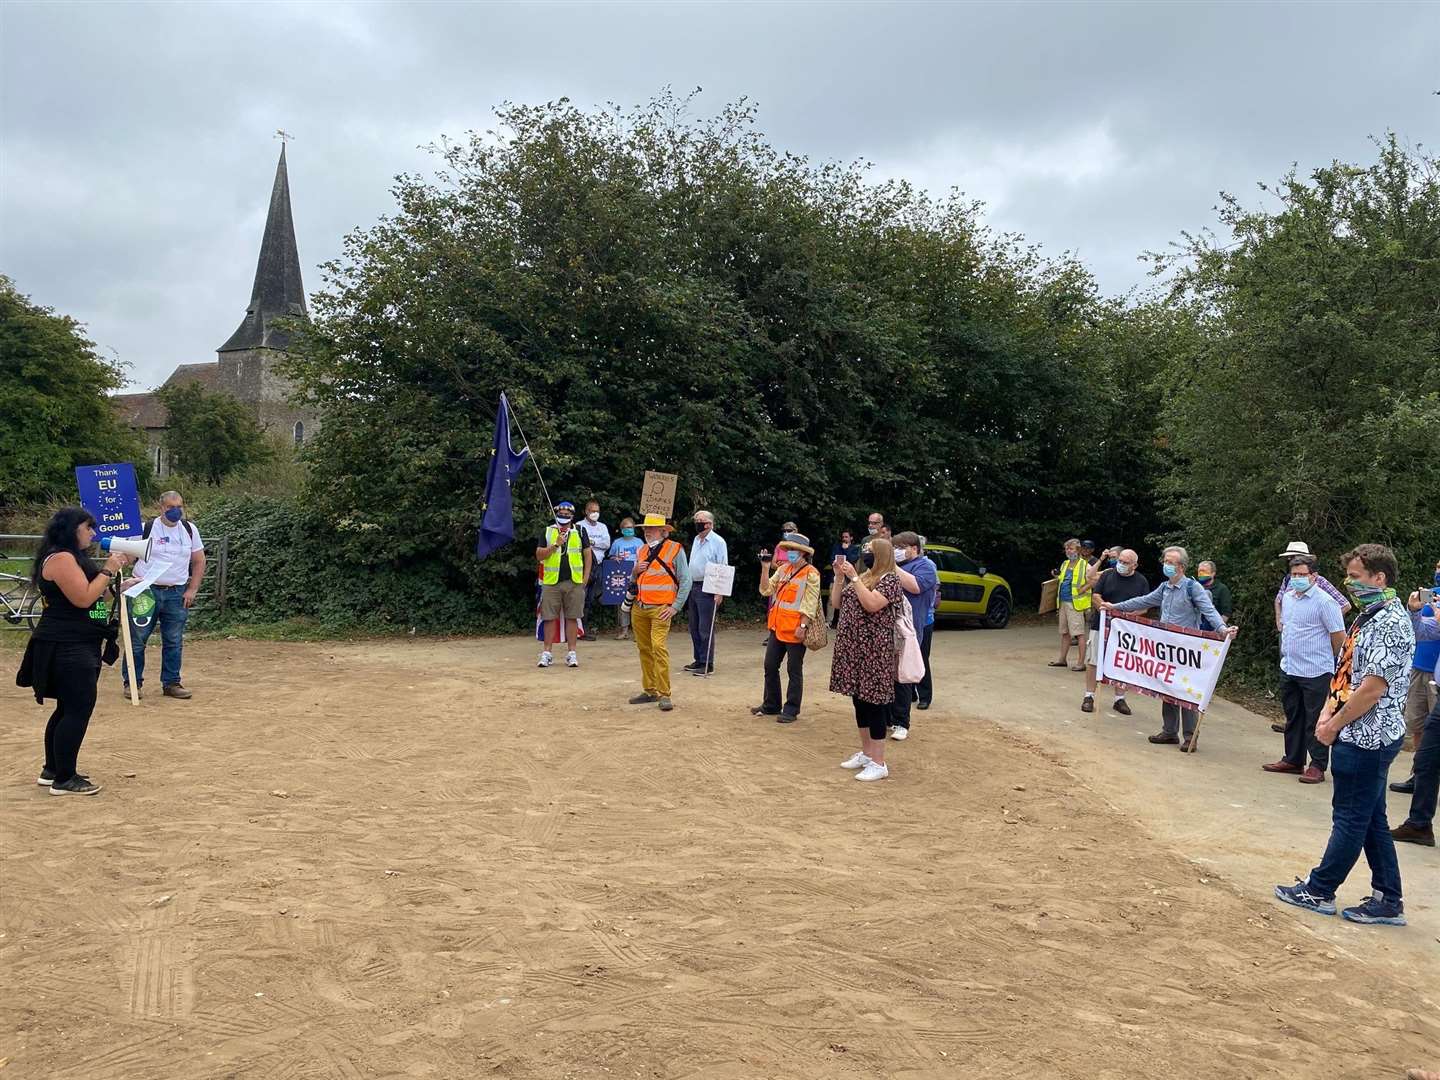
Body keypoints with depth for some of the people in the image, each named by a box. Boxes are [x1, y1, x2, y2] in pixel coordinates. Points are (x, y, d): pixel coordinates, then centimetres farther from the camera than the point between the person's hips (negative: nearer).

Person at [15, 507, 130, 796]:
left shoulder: (72, 557, 18)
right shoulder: (60, 558, -16)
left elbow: (89, 591, 21)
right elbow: (83, 598, -22)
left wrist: (111, 571, 10)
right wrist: (107, 571, -13)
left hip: (77, 646, 11)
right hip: (67, 648, -11)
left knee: (68, 709, 15)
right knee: (78, 710, -10)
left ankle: (52, 771, 24)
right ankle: (64, 780, -4)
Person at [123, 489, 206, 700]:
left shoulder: (189, 529, 7)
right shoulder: (146, 528, -4)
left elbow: (199, 561, 13)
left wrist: (192, 590, 4)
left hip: (177, 594, 3)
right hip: (146, 591, -3)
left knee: (174, 642, 6)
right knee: (137, 640, 2)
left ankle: (171, 683, 15)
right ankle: (132, 682, 12)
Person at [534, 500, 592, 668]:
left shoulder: (579, 532, 9)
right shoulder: (547, 532, 8)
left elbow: (588, 555, 11)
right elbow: (539, 556, 2)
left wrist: (585, 578, 3)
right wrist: (555, 545, -11)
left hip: (574, 583, 0)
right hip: (551, 582, 0)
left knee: (572, 617, 2)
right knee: (550, 618, 1)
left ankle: (572, 653, 8)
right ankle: (547, 652, 9)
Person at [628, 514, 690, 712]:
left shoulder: (675, 549, -1)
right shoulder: (642, 551, 17)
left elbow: (685, 581, -3)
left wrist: (675, 607, -10)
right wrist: (636, 571, 3)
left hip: (660, 609, -6)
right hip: (639, 608, 6)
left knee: (659, 647, -17)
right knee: (644, 649, 8)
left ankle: (664, 695, -14)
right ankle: (649, 690, 18)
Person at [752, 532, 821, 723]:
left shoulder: (811, 574, -10)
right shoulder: (783, 569, 10)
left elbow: (810, 605, -14)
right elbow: (766, 590, 7)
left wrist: (803, 626, -20)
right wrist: (765, 568, -1)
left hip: (795, 629, -7)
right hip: (778, 626, 7)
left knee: (794, 670, 2)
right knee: (770, 666, 12)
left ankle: (791, 710, 11)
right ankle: (771, 705, 25)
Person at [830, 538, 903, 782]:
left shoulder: (890, 579, -9)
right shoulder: (862, 576, 15)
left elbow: (872, 604, -24)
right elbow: (836, 603, 14)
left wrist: (853, 578, -21)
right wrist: (840, 576, 2)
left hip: (874, 650, -8)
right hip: (852, 647, 8)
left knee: (873, 702, -6)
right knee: (859, 700, 13)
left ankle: (879, 763, -1)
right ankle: (866, 753, 25)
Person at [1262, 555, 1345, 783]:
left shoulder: (1324, 602, -14)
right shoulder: (1288, 597, 9)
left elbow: (1339, 636, -11)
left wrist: (1330, 660, 1)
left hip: (1315, 672, -8)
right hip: (1288, 670, 8)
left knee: (1315, 721, -1)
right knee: (1293, 718, 16)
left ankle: (1318, 766, 7)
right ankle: (1293, 760, 27)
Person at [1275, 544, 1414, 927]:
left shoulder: (1390, 623, -19)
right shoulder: (1368, 617, 12)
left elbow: (1374, 686, -22)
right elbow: (1345, 673, 16)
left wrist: (1335, 725, -13)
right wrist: (1328, 712, 3)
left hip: (1368, 738, -10)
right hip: (1361, 736, 10)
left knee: (1351, 818, 4)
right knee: (1371, 819, 14)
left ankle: (1318, 891, 14)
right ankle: (1388, 901, 21)